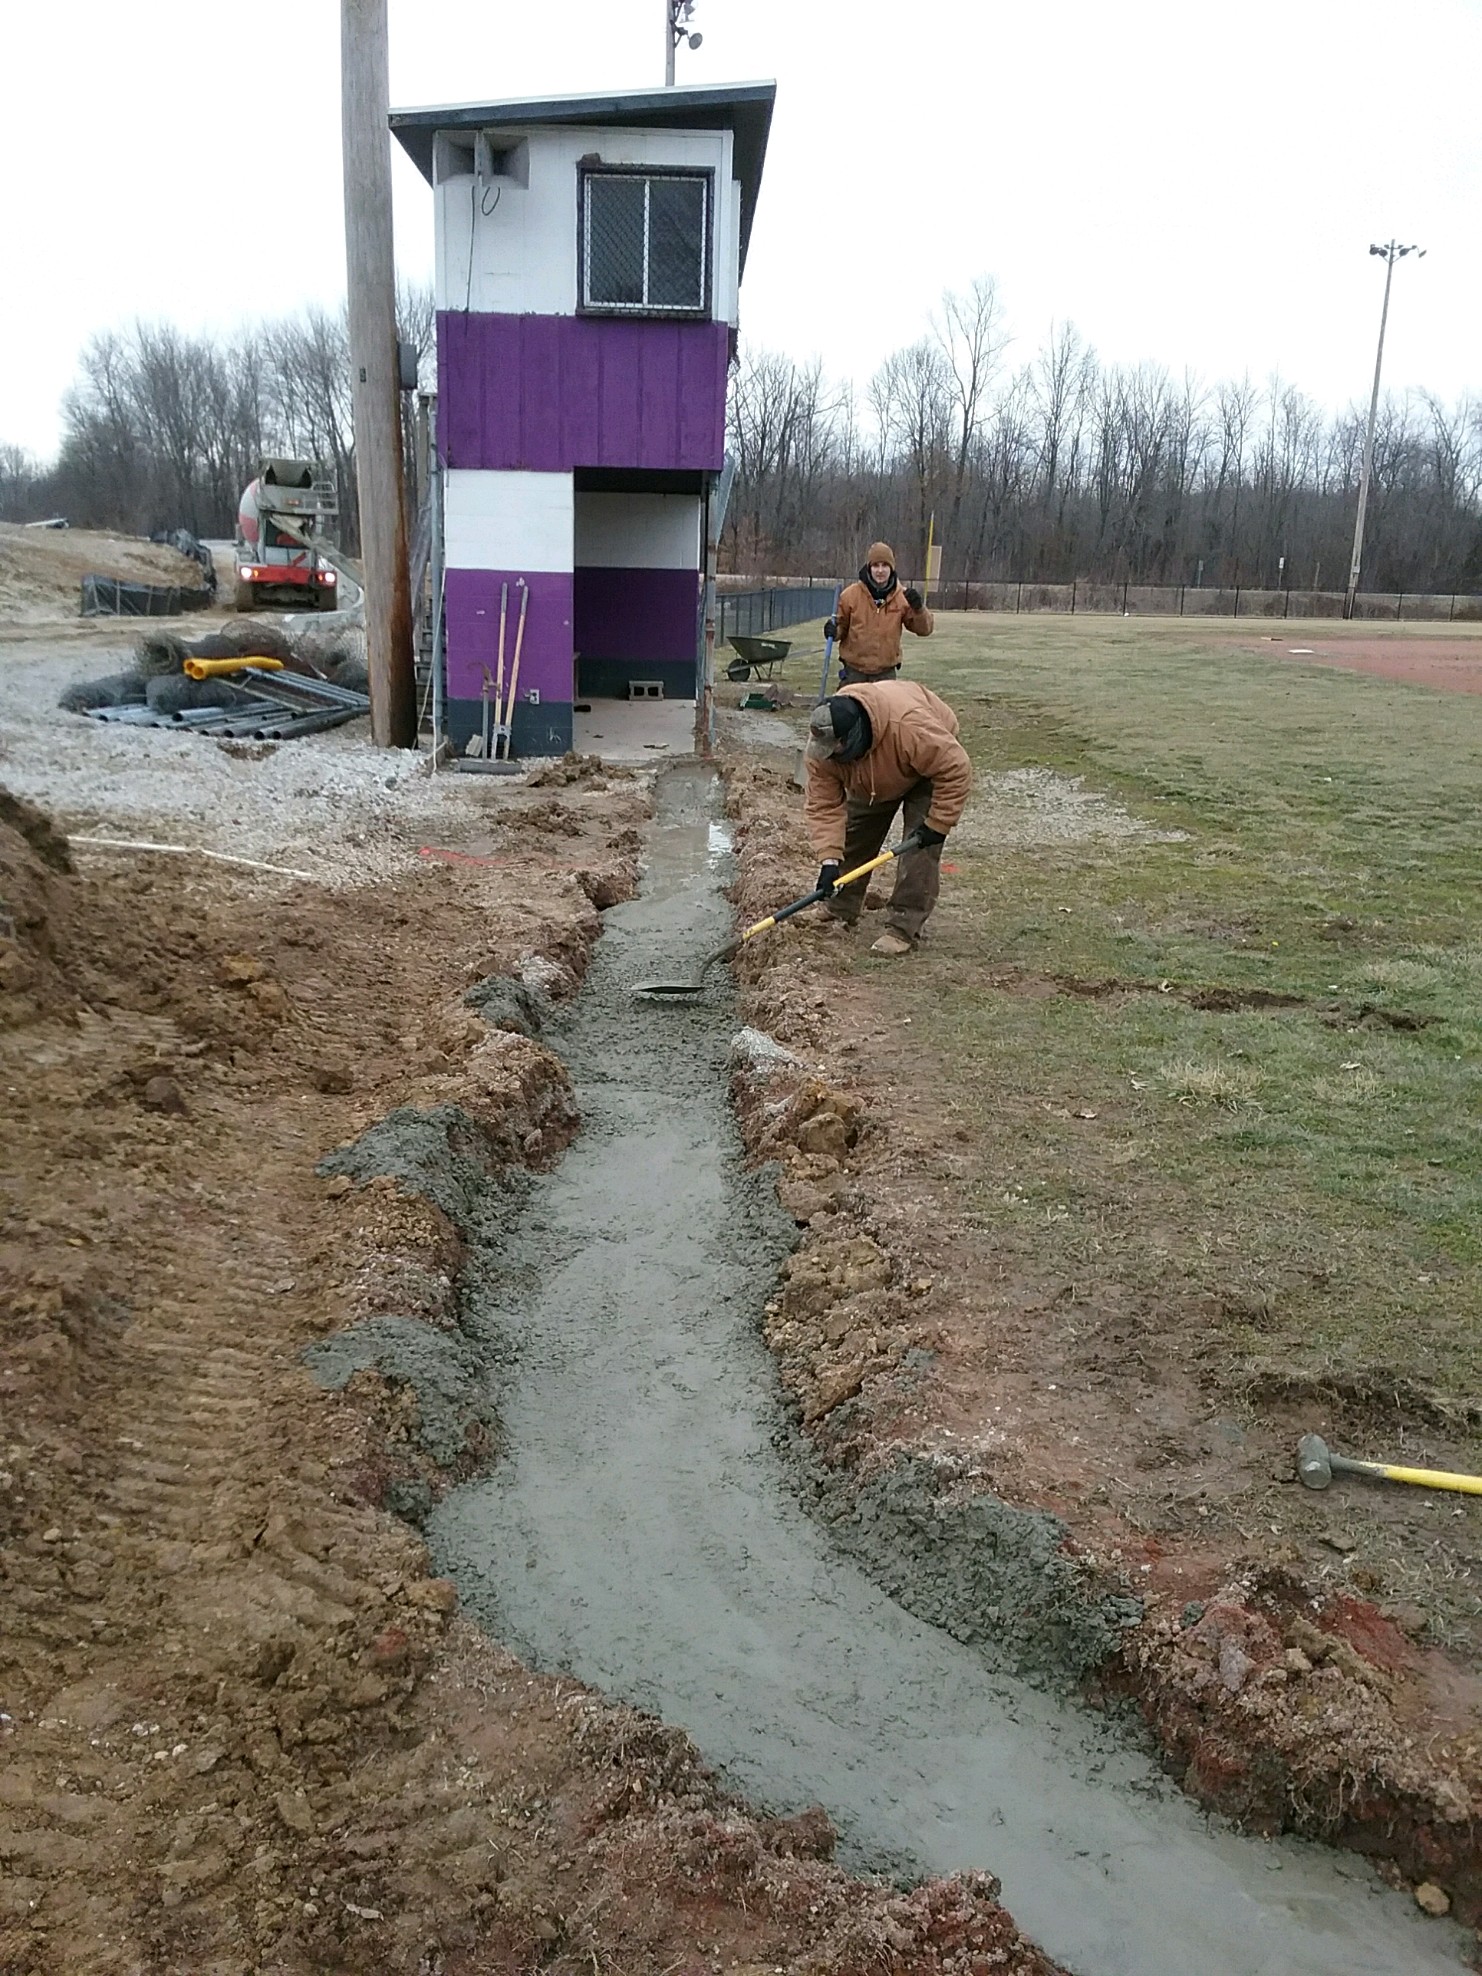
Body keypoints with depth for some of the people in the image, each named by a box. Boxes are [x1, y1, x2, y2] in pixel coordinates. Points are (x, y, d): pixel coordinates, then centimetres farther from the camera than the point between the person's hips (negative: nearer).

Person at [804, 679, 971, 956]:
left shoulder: (909, 726, -47)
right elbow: (823, 805, -27)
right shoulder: (822, 745, -31)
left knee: (920, 848, -16)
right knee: (853, 836, 5)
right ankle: (841, 910, 22)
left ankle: (904, 928, -13)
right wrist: (830, 859, -37)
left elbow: (956, 770, -37)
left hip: (931, 764, -5)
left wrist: (937, 824, -31)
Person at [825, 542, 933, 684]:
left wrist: (918, 608, -19)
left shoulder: (902, 597, -1)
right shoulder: (851, 595, -4)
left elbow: (924, 629, 0)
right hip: (854, 672, -1)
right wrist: (834, 631, -16)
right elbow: (841, 625, 8)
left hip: (886, 673, 1)